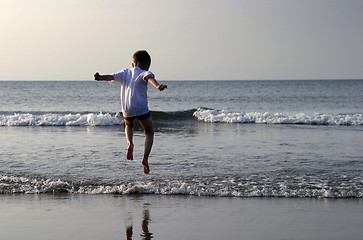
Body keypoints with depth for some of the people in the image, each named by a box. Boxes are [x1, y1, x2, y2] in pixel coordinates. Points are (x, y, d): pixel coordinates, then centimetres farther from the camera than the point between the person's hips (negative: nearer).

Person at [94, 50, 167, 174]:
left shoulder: (125, 72, 16)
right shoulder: (144, 73, 1)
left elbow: (113, 76, -1)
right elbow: (149, 78, -23)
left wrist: (101, 78, -15)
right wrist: (157, 86, -42)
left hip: (126, 109, 4)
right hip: (141, 108, -4)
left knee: (129, 126, 36)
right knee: (149, 132, 13)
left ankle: (129, 143, 6)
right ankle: (145, 158, -6)